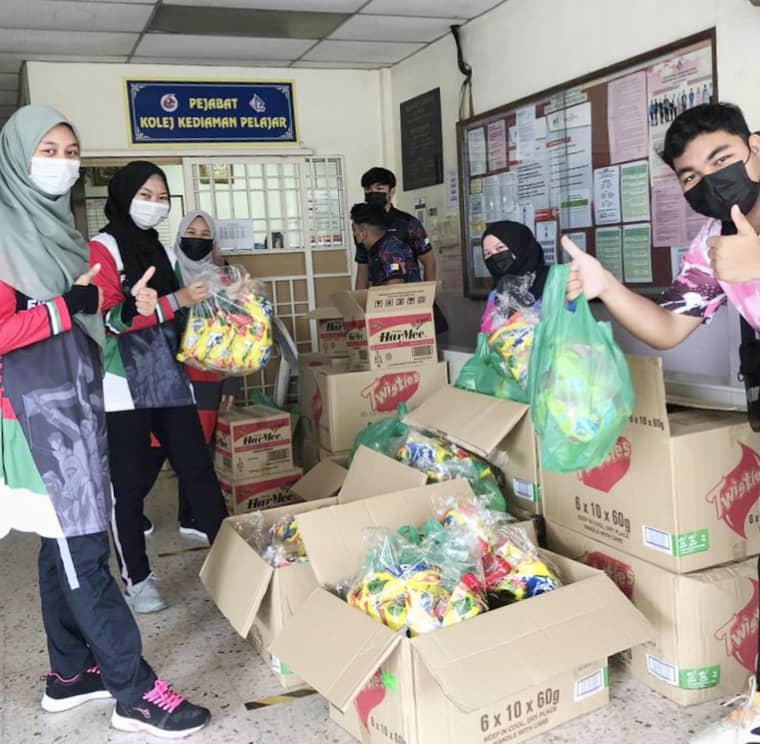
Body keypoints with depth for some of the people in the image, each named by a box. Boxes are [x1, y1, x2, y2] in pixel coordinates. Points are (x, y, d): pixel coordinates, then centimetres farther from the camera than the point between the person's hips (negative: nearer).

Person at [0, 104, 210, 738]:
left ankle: (71, 674, 26)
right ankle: (134, 692, 2)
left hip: (78, 401, 9)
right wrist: (64, 307, -25)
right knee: (83, 548, -5)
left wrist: (127, 306, 6)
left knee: (66, 543, 14)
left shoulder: (56, 225, 15)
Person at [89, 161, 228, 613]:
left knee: (198, 470, 4)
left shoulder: (163, 250, 16)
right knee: (131, 484, 2)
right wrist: (176, 301, -22)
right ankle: (137, 579, 16)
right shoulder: (102, 249, -4)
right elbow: (109, 316, -16)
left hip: (170, 380, 6)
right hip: (124, 387, -5)